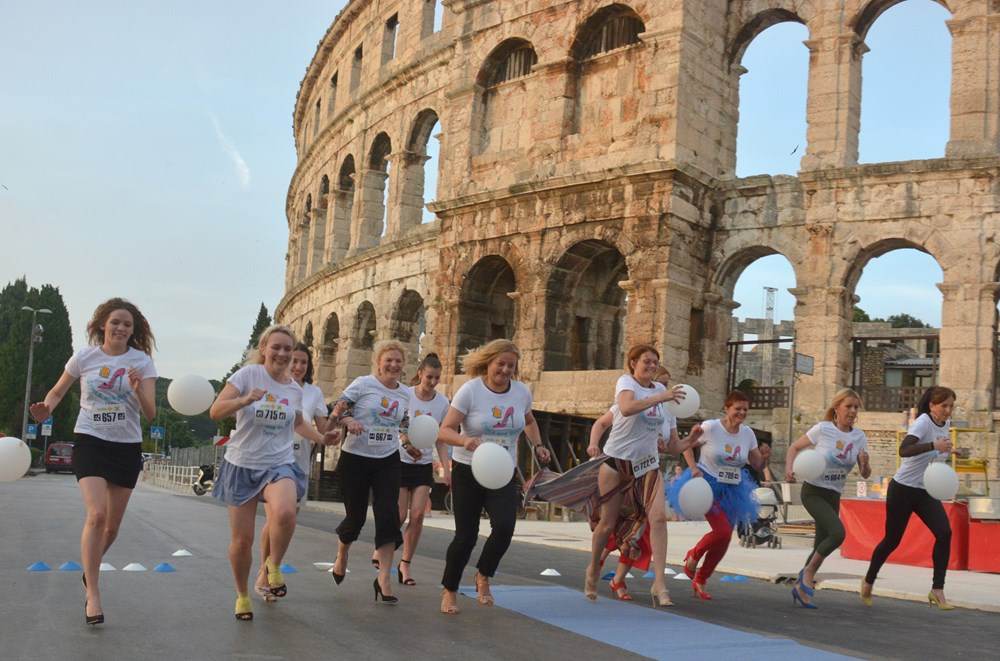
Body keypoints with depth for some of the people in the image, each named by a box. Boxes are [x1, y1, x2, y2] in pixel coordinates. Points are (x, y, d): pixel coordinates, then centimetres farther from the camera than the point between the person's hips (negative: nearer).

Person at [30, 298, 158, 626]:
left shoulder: (142, 361, -3)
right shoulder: (85, 356, -2)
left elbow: (150, 413, -8)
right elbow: (58, 391, 12)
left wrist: (138, 390, -28)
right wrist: (47, 407, -10)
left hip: (127, 447, 2)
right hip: (90, 442, -2)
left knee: (112, 526, 10)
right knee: (97, 515, -20)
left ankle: (90, 570, 41)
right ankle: (93, 595, -12)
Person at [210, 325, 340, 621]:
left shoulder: (295, 388, 6)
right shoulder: (248, 374, -8)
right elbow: (216, 411, -16)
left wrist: (322, 438, 11)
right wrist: (245, 400, -32)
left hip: (280, 465, 2)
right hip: (242, 465, -2)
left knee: (285, 513, -30)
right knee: (242, 538, 2)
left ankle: (273, 565, -1)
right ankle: (242, 595, 29)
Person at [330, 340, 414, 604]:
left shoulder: (405, 393, 7)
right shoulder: (363, 384, -8)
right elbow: (337, 409, -12)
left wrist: (408, 446, 9)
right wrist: (348, 420, -31)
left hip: (387, 461, 3)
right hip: (355, 458, -3)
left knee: (389, 516, -9)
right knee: (356, 516, 5)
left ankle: (383, 579, -4)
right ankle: (342, 555, 39)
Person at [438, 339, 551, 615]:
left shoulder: (522, 392, 1)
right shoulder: (470, 390, -12)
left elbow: (529, 421, 24)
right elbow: (445, 431, -17)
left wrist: (537, 445, 7)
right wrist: (465, 441, -36)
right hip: (468, 471, -3)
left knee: (505, 526, -17)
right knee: (466, 535, -1)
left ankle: (483, 577, 11)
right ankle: (449, 590, 22)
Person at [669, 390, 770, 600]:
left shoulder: (748, 433, 1)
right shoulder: (710, 427, -15)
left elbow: (757, 464, 8)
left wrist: (765, 456, -14)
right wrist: (694, 468, -17)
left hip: (732, 489, 6)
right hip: (708, 484, -6)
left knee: (724, 539, 5)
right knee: (723, 531, -22)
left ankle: (699, 581, 25)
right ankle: (693, 556, 10)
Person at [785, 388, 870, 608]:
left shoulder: (859, 437, 0)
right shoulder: (822, 429, -12)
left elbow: (865, 474, 2)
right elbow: (795, 447, -2)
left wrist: (865, 463, -21)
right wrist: (789, 469, -19)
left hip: (834, 496, 6)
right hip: (813, 491, -6)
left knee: (822, 545, 8)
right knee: (837, 533, -25)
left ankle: (802, 586, 26)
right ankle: (808, 572, -5)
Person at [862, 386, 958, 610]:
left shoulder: (946, 424, 4)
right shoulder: (923, 422, -19)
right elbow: (904, 450, -38)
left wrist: (947, 451, 8)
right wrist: (934, 445, -47)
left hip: (926, 492, 6)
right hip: (902, 489, -6)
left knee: (944, 533, -15)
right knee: (892, 540, 5)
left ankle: (937, 590, -11)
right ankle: (868, 582, 28)